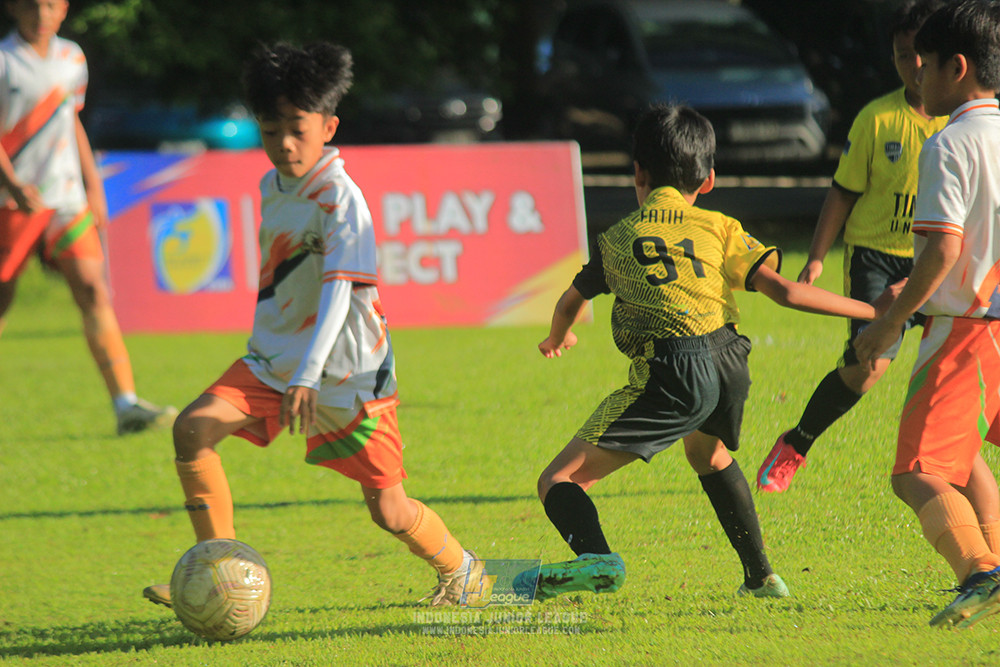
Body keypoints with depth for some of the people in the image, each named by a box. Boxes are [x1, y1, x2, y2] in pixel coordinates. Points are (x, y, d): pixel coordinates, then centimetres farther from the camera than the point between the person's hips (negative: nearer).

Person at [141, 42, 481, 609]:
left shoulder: (340, 199, -20)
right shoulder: (274, 188, 5)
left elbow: (338, 290, -31)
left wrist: (307, 375, -42)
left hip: (346, 371, -7)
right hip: (274, 360, 7)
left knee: (388, 509, -1)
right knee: (194, 428, -17)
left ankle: (459, 568, 31)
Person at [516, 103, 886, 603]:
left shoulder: (617, 238, 22)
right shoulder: (720, 228, 21)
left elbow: (571, 302, 37)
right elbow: (784, 290, 10)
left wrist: (557, 339, 60)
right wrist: (872, 311, 17)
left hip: (670, 373, -4)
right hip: (729, 360, 4)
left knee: (559, 481, -3)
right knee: (707, 450, 38)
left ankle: (595, 558, -34)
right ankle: (760, 577, 34)